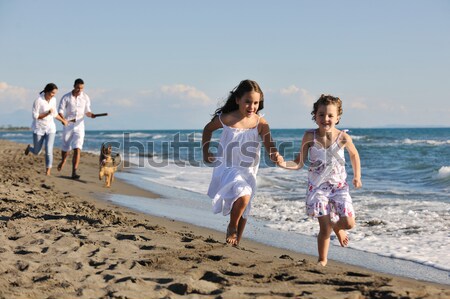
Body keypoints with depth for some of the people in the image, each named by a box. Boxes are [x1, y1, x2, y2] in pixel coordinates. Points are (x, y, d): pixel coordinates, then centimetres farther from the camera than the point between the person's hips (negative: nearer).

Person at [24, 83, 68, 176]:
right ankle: (29, 148, 49)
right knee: (36, 152, 12)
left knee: (49, 151, -13)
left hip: (50, 128, 3)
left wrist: (63, 120, 22)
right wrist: (47, 113, -27)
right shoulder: (38, 100, -20)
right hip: (39, 128, -3)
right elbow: (34, 116, -19)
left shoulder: (53, 100, -2)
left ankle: (48, 172, -5)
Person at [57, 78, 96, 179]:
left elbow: (87, 111, 8)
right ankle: (63, 160, 47)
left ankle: (74, 172, -17)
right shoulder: (66, 97, -6)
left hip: (79, 126, 0)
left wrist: (91, 115, -15)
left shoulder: (85, 98, 1)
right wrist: (64, 120, -28)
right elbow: (60, 111, -8)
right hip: (68, 126, 0)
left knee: (77, 149, -14)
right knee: (65, 148, 13)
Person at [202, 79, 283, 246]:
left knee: (244, 211, 15)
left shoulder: (260, 123, -10)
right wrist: (205, 153, 6)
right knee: (243, 196, -30)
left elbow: (270, 148, -15)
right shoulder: (226, 119, -13)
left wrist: (275, 156, -37)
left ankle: (236, 243, 36)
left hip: (248, 171, 4)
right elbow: (208, 129, 8)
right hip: (228, 169, -3)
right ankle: (232, 228, -4)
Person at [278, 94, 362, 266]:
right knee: (325, 228, -5)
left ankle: (337, 227, 30)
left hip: (339, 186, 1)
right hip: (317, 186, -1)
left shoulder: (343, 138, -9)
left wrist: (357, 177, 11)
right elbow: (299, 163, -7)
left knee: (349, 223, -8)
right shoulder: (310, 137, -11)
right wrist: (284, 164, -25)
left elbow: (354, 155, 12)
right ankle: (322, 260, 18)